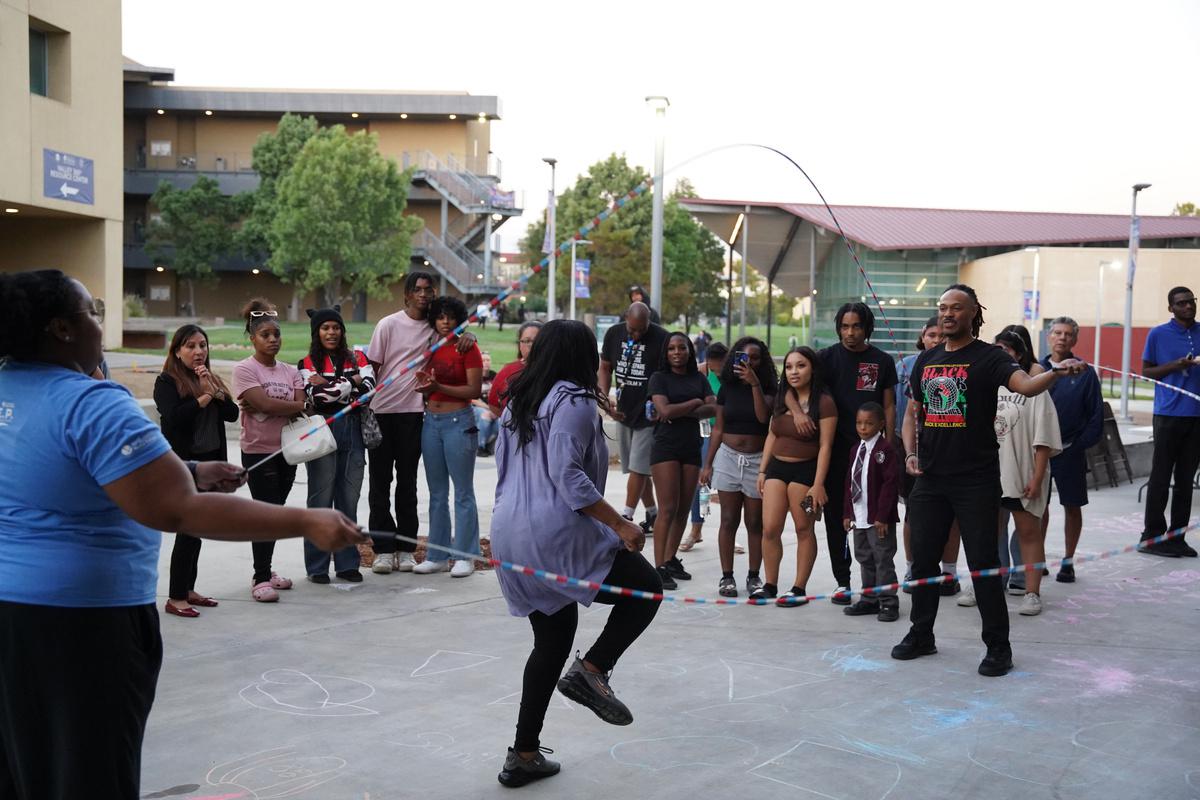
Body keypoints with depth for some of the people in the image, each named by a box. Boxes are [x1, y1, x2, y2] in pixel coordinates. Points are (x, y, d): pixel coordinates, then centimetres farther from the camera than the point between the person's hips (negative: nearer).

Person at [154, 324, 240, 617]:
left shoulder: (212, 379, 15)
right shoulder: (167, 382, -5)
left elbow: (233, 414, 5)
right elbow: (174, 417, -20)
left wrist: (215, 391, -10)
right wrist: (205, 396, -14)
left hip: (210, 461, 7)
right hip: (183, 464, -7)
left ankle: (187, 590, 23)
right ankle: (175, 598, 1)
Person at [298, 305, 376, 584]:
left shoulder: (357, 358, 10)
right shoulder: (307, 364, 3)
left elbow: (368, 387, -6)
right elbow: (316, 396, -13)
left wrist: (330, 385, -11)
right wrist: (350, 382, -12)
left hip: (352, 433, 3)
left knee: (349, 500, 7)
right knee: (321, 500, 2)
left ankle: (347, 563, 16)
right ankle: (317, 566, 10)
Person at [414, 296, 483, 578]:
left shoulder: (468, 348, -5)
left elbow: (475, 390, -12)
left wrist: (439, 387, -20)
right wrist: (424, 386, -1)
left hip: (458, 421, -6)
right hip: (431, 420, 6)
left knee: (463, 492, -1)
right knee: (437, 493, 10)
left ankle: (465, 556, 5)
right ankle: (437, 555, 17)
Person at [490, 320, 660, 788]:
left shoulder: (518, 402, 16)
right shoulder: (575, 400, -9)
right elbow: (567, 474, -20)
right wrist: (620, 525, -18)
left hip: (510, 535, 9)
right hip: (556, 533, -9)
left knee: (552, 641, 18)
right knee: (646, 587, 7)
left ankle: (523, 755, 19)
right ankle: (592, 670, -8)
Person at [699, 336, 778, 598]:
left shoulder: (768, 389, 0)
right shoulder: (727, 388, 5)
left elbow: (763, 416, -20)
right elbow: (718, 428, 9)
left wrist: (754, 383, -24)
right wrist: (708, 463, 6)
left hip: (757, 460, -1)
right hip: (728, 457, 1)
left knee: (754, 522, 5)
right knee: (729, 520, 4)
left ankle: (754, 576, 14)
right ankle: (726, 576, 10)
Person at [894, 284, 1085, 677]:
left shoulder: (988, 357, -6)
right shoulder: (927, 360, 11)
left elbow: (1026, 385, -24)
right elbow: (912, 412, 18)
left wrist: (1056, 372, -44)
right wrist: (910, 453, 3)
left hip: (976, 481, -5)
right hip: (930, 479, 5)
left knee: (983, 563, -1)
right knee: (923, 558, 12)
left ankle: (998, 646, 11)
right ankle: (921, 634, 28)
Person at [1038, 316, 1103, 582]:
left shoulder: (1085, 374, -3)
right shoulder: (1036, 370, 2)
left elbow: (1096, 415, -1)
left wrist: (1081, 445, -7)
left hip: (1070, 453, -1)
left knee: (1072, 507, 7)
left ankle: (1068, 562, 19)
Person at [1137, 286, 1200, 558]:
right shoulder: (1158, 335, 1)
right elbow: (1146, 372, 3)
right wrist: (1177, 365, -12)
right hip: (1169, 414, -4)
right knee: (1161, 477, -2)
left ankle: (1177, 536, 14)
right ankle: (1152, 536, 5)